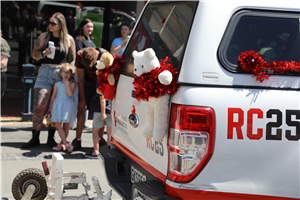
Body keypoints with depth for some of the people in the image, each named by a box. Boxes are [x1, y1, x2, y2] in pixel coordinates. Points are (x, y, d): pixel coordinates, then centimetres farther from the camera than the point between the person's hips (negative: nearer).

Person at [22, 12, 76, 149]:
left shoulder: (69, 39, 5)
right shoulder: (44, 36, 7)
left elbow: (72, 60, 10)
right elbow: (34, 54, 10)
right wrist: (44, 53, -10)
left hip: (61, 73, 0)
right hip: (45, 72, 0)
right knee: (39, 106, -7)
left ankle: (51, 138, 13)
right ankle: (35, 138, 0)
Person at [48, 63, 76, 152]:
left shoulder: (72, 84, 2)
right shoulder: (57, 84, 9)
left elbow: (70, 94, -13)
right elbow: (53, 96, 11)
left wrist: (67, 83, -14)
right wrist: (50, 107, 11)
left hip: (67, 105, -2)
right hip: (58, 105, 2)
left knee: (66, 125, 4)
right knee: (57, 125, -8)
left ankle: (62, 143, 16)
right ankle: (66, 144, -7)